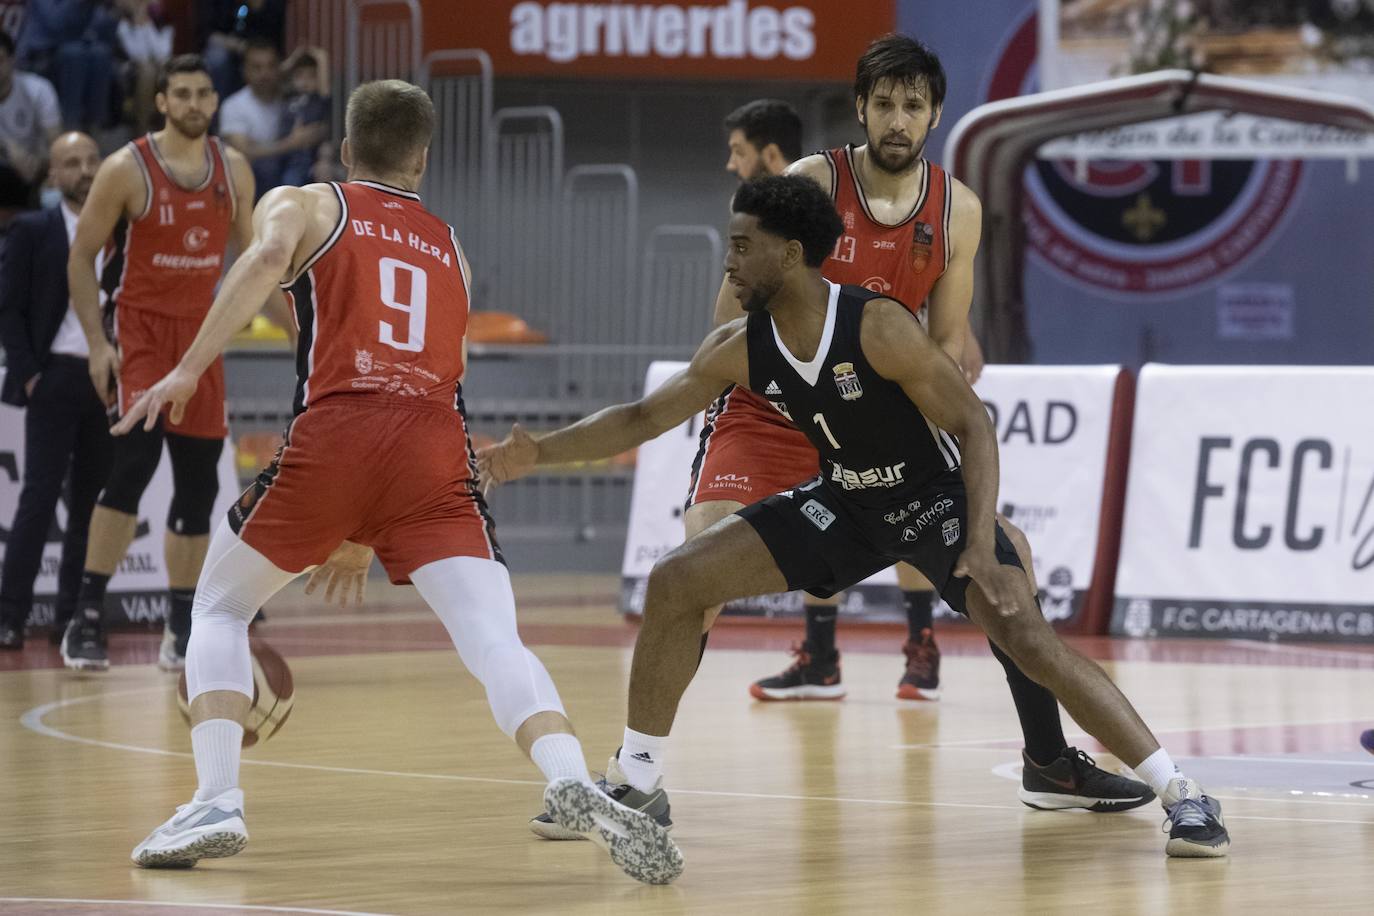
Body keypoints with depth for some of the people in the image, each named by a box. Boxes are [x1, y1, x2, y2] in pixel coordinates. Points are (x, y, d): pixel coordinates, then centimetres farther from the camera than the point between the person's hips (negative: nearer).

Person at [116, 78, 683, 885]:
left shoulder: (301, 206, 19)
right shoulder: (452, 250, 31)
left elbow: (268, 258, -6)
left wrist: (191, 369, -10)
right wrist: (371, 534, 46)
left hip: (334, 432, -2)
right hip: (438, 446, 2)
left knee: (220, 611, 20)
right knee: (495, 643, -9)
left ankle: (218, 802, 3)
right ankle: (575, 787, -36)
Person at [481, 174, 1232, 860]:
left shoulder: (878, 326, -29)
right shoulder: (740, 349, -11)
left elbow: (972, 423, -25)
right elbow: (644, 418, 2)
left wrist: (981, 546, -35)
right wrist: (540, 451, -8)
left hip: (937, 498, -6)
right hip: (846, 501, 6)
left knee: (1026, 638, -26)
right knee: (675, 582, -4)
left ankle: (1183, 797, -20)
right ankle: (635, 780, 8)